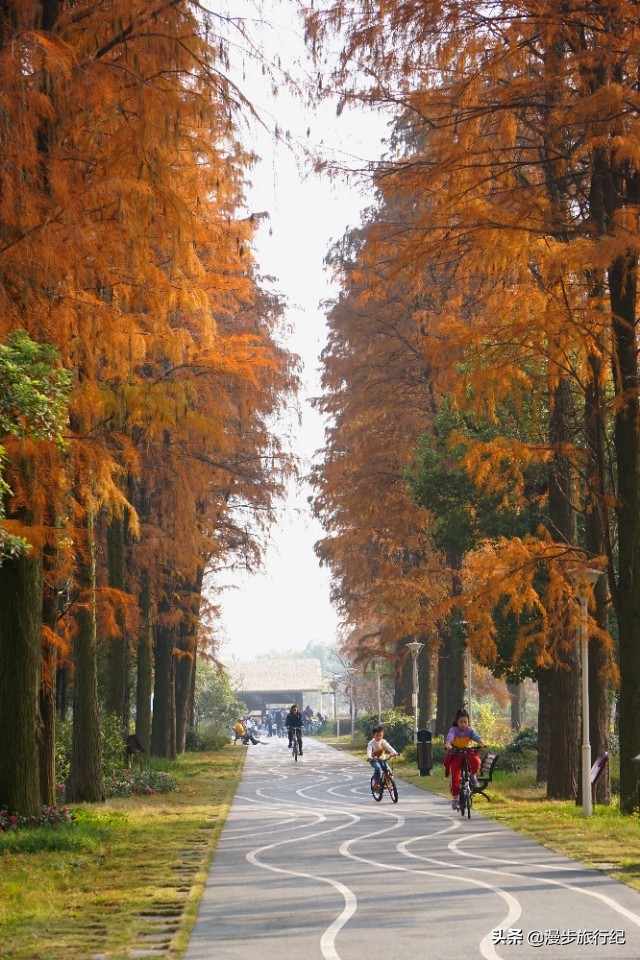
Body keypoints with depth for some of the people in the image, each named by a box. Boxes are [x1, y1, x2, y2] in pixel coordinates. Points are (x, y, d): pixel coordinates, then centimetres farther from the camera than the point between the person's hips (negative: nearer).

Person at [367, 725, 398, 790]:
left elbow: (389, 747, -19)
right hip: (374, 760, -3)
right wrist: (369, 757, -50)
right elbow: (369, 750, -28)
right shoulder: (371, 743, -12)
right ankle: (376, 782, -23)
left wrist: (394, 753, -39)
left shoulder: (383, 742, -4)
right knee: (378, 768, -34)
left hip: (382, 759, 3)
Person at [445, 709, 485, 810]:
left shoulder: (469, 730, -6)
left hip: (468, 753, 1)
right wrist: (447, 744, -53)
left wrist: (480, 742, -48)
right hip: (456, 755, -1)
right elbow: (449, 737, -30)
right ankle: (455, 798, -8)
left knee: (476, 760, -32)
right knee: (455, 775, -17)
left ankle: (473, 776, -1)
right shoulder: (454, 730, -10)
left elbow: (476, 736, -25)